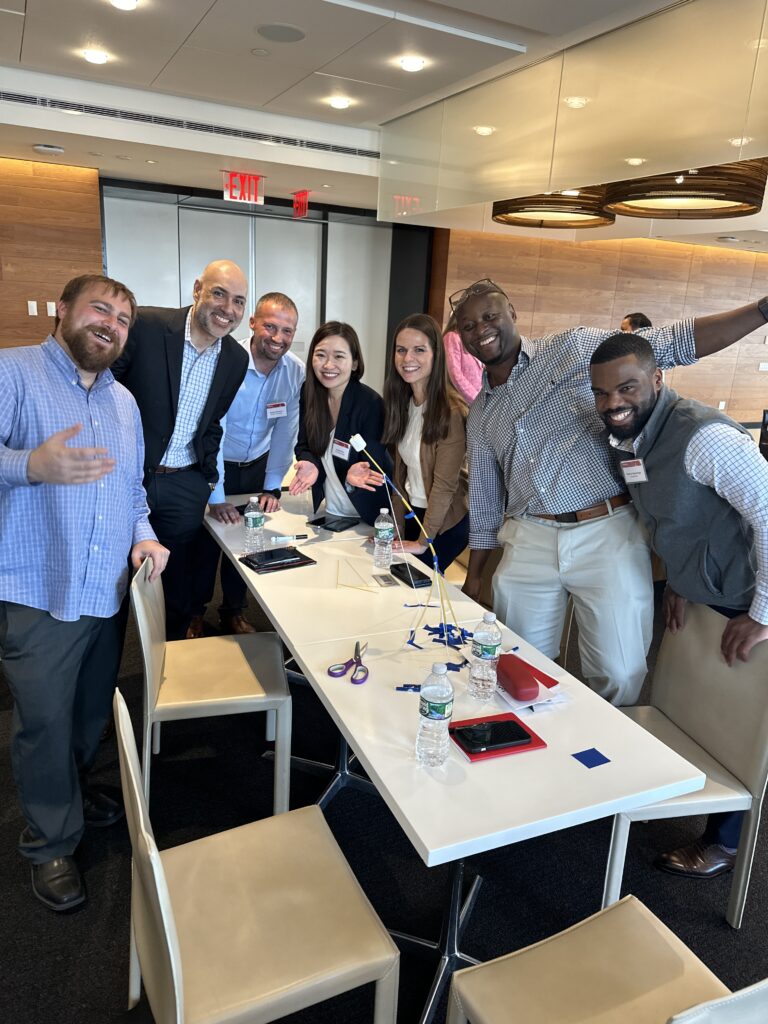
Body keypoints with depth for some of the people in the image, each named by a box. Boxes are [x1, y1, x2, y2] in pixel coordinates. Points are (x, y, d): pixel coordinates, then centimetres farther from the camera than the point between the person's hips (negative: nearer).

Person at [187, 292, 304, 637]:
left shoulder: (296, 372, -12)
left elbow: (286, 432, -5)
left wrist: (272, 486, -4)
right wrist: (216, 497, -23)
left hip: (257, 466, 4)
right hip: (214, 465, -3)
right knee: (205, 543, 6)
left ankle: (234, 611, 33)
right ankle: (194, 614, 28)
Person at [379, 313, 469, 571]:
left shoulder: (451, 411, -22)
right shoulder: (402, 404, 1)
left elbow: (445, 484, -20)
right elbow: (399, 472, 4)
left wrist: (423, 542, -15)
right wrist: (398, 531, 1)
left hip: (444, 524, -7)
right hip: (411, 514, 7)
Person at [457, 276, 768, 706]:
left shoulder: (574, 348, 2)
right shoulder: (480, 414, 15)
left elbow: (675, 342, -4)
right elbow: (484, 500, 19)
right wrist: (473, 578, 19)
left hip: (607, 533, -4)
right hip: (529, 542, 4)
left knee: (620, 677, -1)